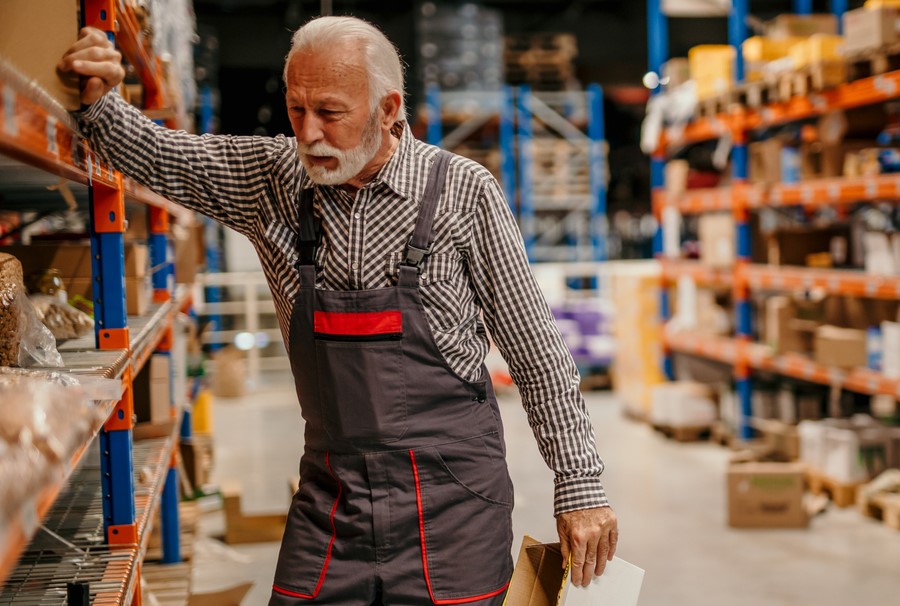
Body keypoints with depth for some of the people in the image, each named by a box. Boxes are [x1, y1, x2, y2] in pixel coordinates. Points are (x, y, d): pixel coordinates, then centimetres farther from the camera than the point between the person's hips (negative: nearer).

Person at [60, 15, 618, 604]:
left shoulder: (463, 191, -8)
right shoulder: (276, 180, 2)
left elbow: (537, 353, -4)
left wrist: (581, 485, -3)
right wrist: (97, 101, -19)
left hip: (449, 497, -3)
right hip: (331, 496, 4)